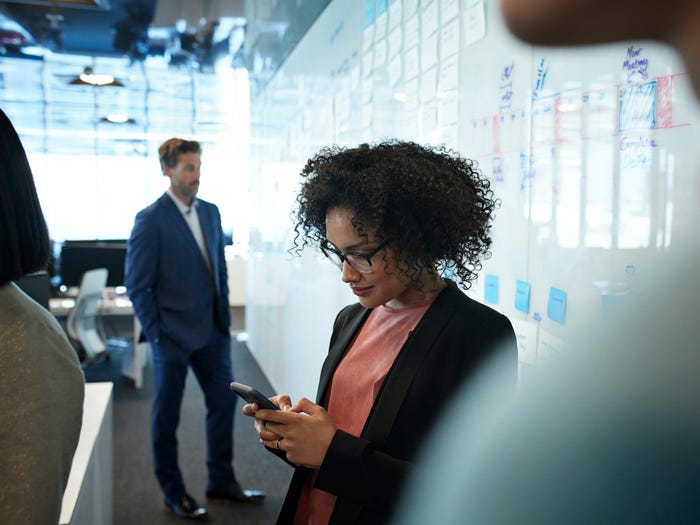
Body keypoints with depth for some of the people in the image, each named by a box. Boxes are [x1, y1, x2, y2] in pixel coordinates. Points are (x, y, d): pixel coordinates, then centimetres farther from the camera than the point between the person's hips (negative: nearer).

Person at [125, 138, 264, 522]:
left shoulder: (210, 212, 7)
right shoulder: (150, 220, -11)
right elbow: (138, 286, -11)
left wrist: (224, 315, 9)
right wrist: (157, 334, -12)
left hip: (212, 331, 6)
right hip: (173, 335, -6)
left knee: (223, 402, 11)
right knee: (167, 414, 9)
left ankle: (221, 483, 28)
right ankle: (173, 493, 26)